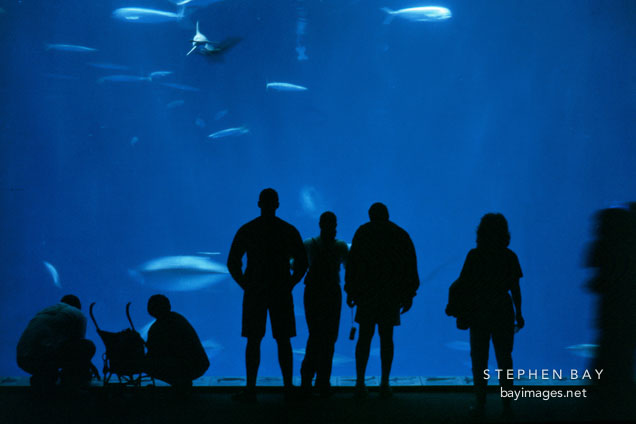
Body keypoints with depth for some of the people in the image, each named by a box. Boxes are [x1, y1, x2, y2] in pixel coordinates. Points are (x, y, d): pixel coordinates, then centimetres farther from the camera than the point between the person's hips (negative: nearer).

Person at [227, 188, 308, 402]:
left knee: (253, 341, 3)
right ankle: (288, 388, 7)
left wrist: (246, 286, 8)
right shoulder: (289, 231, 3)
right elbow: (302, 263, 3)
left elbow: (233, 263, 1)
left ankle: (251, 390, 0)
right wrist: (289, 285, 10)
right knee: (283, 341, 7)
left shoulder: (246, 230, 1)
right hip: (281, 293, 1)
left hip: (254, 293, -1)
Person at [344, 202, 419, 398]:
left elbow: (352, 263, -3)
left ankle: (360, 382, -2)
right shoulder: (401, 235, 8)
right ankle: (385, 384, 5)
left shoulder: (363, 233, 3)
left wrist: (350, 291, 0)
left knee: (364, 338, 4)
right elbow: (410, 267, 5)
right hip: (392, 295, 1)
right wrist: (408, 294, 9)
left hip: (367, 294, -1)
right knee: (386, 338, 7)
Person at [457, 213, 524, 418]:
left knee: (479, 359, 7)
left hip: (479, 311, -1)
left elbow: (464, 285, -6)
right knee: (504, 358, 12)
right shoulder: (509, 257, -3)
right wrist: (518, 313, 6)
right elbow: (515, 288, -2)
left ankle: (480, 403, 4)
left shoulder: (474, 255, -7)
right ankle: (506, 404, 11)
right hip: (503, 311, 1)